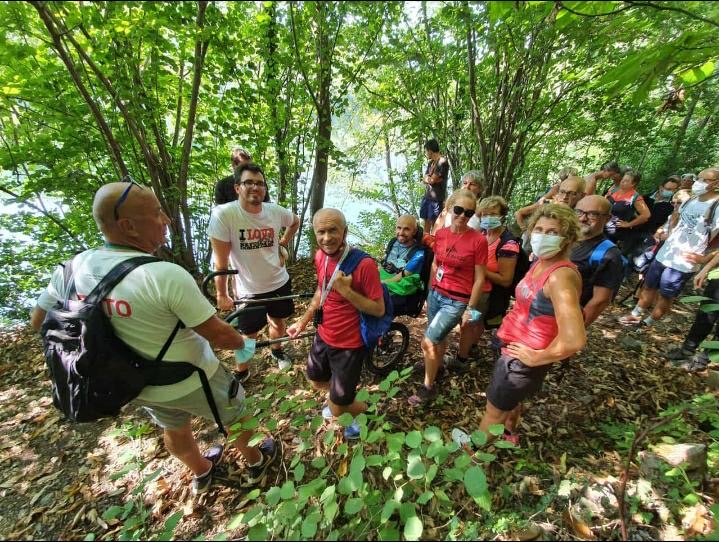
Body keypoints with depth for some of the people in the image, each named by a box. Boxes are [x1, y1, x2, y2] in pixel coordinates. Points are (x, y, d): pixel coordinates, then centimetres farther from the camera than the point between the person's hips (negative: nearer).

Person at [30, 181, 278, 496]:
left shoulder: (73, 268, -14)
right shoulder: (166, 275, -35)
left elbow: (39, 321, 4)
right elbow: (217, 335, -27)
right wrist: (243, 344, -6)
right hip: (191, 381, -6)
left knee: (174, 427, 32)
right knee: (235, 416, 23)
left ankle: (201, 473, 60)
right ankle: (256, 463, 49)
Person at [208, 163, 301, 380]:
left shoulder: (275, 211, -9)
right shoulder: (223, 214, -20)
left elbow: (295, 221, 16)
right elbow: (221, 260, -15)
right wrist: (221, 295, -9)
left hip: (280, 282, 4)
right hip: (248, 291, -3)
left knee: (279, 322, 24)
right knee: (248, 335, 12)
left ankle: (277, 350, 54)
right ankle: (241, 371, 40)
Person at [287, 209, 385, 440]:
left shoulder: (364, 264, -28)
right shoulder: (320, 257, -7)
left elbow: (379, 309, -22)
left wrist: (346, 291, -33)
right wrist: (304, 320, 11)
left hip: (349, 345, -6)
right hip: (323, 337, 7)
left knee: (337, 409, 8)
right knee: (317, 382, 29)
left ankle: (365, 410, 41)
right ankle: (338, 398, 60)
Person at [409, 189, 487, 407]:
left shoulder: (478, 240, -15)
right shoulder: (440, 234, 0)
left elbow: (479, 278, -9)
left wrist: (470, 309, -7)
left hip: (457, 301, -5)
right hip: (435, 294, 5)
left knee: (428, 342, -7)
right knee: (438, 337, 23)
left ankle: (428, 387, 15)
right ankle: (437, 365, 51)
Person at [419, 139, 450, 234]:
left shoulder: (443, 162, -11)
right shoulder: (431, 162, 14)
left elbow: (432, 180, -15)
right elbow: (424, 180, 8)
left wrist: (428, 178, 4)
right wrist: (431, 179, -10)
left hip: (437, 198, -8)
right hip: (427, 196, 8)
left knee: (435, 222, -3)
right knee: (426, 221, 11)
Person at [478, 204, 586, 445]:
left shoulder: (561, 276, -30)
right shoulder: (541, 264, 0)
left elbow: (574, 340, -38)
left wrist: (537, 357, -22)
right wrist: (512, 324, 11)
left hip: (521, 357, -9)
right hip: (514, 346, 9)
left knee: (494, 411, 15)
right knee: (510, 400, 33)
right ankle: (507, 436, 61)